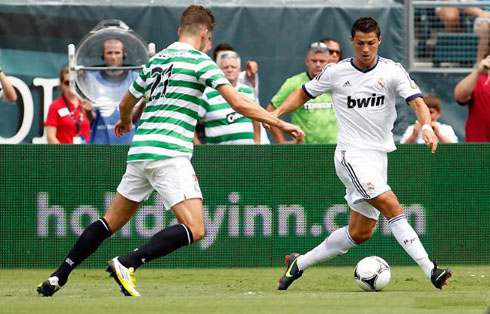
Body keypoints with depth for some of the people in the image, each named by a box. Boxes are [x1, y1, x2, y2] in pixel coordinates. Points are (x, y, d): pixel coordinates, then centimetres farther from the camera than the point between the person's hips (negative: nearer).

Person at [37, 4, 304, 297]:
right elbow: (239, 103, -10)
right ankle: (125, 264, -21)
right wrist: (281, 123, -2)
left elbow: (126, 103, 33)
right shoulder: (200, 61, -2)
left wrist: (125, 122, 56)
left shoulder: (155, 60, 19)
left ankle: (59, 276, 15)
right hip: (169, 154, -8)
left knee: (111, 222, 18)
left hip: (139, 152, 8)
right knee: (194, 229, -11)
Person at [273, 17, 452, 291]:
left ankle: (300, 263, 25)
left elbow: (417, 101, -13)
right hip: (352, 155, -4)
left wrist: (427, 127, -33)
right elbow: (304, 94, 14)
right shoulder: (336, 72, -1)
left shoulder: (392, 71, -2)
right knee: (392, 206, -23)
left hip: (379, 156, 4)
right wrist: (277, 112, -1)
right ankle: (430, 270, -28)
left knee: (360, 233, 9)